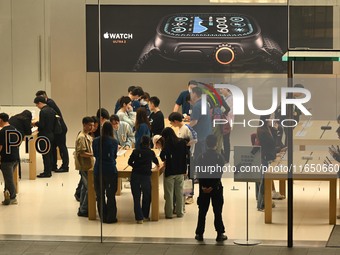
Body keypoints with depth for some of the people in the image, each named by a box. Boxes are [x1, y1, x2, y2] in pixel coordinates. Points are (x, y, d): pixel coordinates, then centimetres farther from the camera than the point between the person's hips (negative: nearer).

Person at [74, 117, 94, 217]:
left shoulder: (87, 136, 12)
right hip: (84, 166, -10)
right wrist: (94, 154, -24)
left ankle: (82, 208, 26)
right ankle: (83, 210, -2)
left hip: (87, 166, 10)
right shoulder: (82, 137, -18)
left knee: (85, 187, 17)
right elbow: (82, 153, -23)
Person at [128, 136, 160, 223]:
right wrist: (157, 164, 49)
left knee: (136, 197, 3)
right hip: (146, 176, 0)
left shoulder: (135, 151, 4)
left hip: (135, 176, 0)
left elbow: (130, 162, 7)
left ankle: (139, 217, -3)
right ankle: (145, 216, 25)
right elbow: (156, 161, 26)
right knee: (147, 196, 17)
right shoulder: (151, 152, 6)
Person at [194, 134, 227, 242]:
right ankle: (220, 234, 3)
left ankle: (199, 234, 9)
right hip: (216, 187, -2)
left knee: (202, 211, 8)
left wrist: (203, 186, -8)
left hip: (204, 187, 2)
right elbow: (219, 174, -13)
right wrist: (213, 187, -13)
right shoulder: (220, 157, -7)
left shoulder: (201, 157, -2)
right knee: (217, 211, 4)